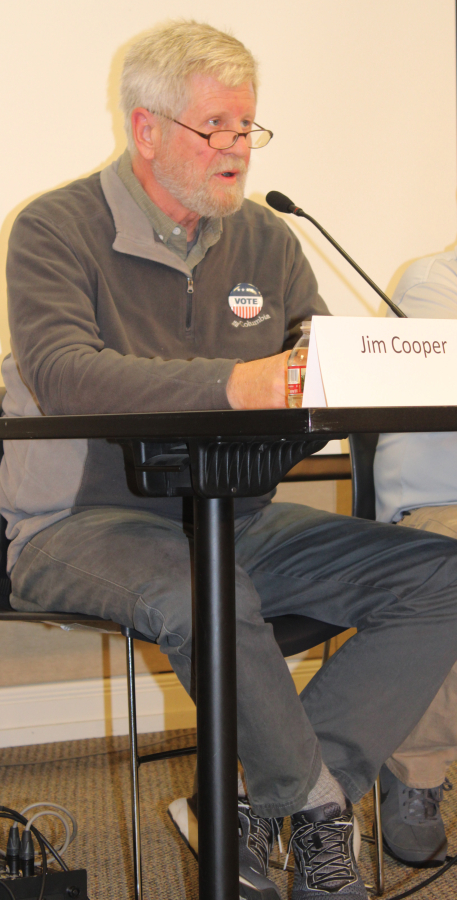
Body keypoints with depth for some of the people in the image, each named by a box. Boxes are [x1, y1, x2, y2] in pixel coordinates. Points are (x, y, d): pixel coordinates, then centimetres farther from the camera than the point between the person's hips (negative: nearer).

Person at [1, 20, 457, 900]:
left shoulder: (265, 240, 13)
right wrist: (230, 383, -34)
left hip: (235, 520, 5)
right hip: (86, 521, -5)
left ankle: (258, 808, -11)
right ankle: (320, 805, -7)